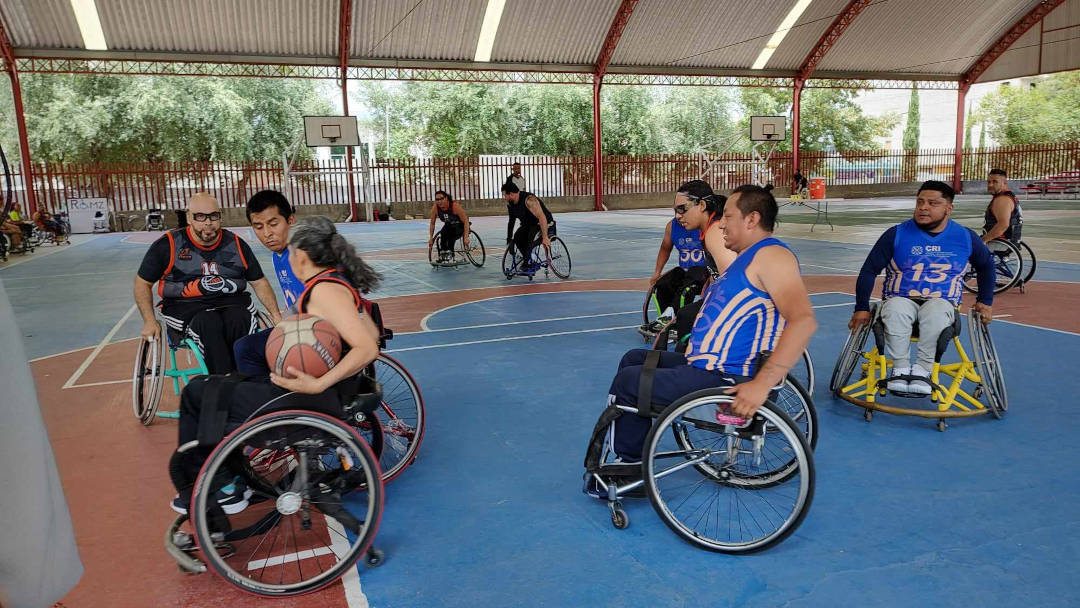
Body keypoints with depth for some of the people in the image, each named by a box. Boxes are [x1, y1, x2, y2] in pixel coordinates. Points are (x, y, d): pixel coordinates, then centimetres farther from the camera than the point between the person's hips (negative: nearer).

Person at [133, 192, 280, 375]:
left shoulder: (236, 244, 11)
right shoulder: (168, 245, 3)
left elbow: (259, 283, 17)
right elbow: (143, 283, 12)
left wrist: (276, 316, 4)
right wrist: (149, 321, -1)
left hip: (231, 301, 2)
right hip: (185, 307, -2)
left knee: (239, 319, -34)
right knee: (210, 323, -36)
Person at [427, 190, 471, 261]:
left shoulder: (455, 206, -32)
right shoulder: (435, 208, -19)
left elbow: (466, 222, -27)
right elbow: (432, 224, -5)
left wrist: (466, 237, -33)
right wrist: (431, 238, -10)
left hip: (460, 225, -4)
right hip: (448, 225, 4)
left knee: (452, 229, -35)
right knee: (443, 233, -28)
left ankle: (450, 251, -28)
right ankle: (442, 253, -19)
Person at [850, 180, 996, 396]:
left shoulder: (966, 237, 6)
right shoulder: (897, 234, -1)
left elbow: (986, 266, 24)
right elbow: (869, 270, -1)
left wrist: (985, 302, 16)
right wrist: (862, 308, -7)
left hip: (942, 302, 1)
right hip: (900, 299, 0)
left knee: (936, 312, -37)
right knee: (896, 310, -37)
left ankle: (922, 369, -31)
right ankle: (900, 369, -29)